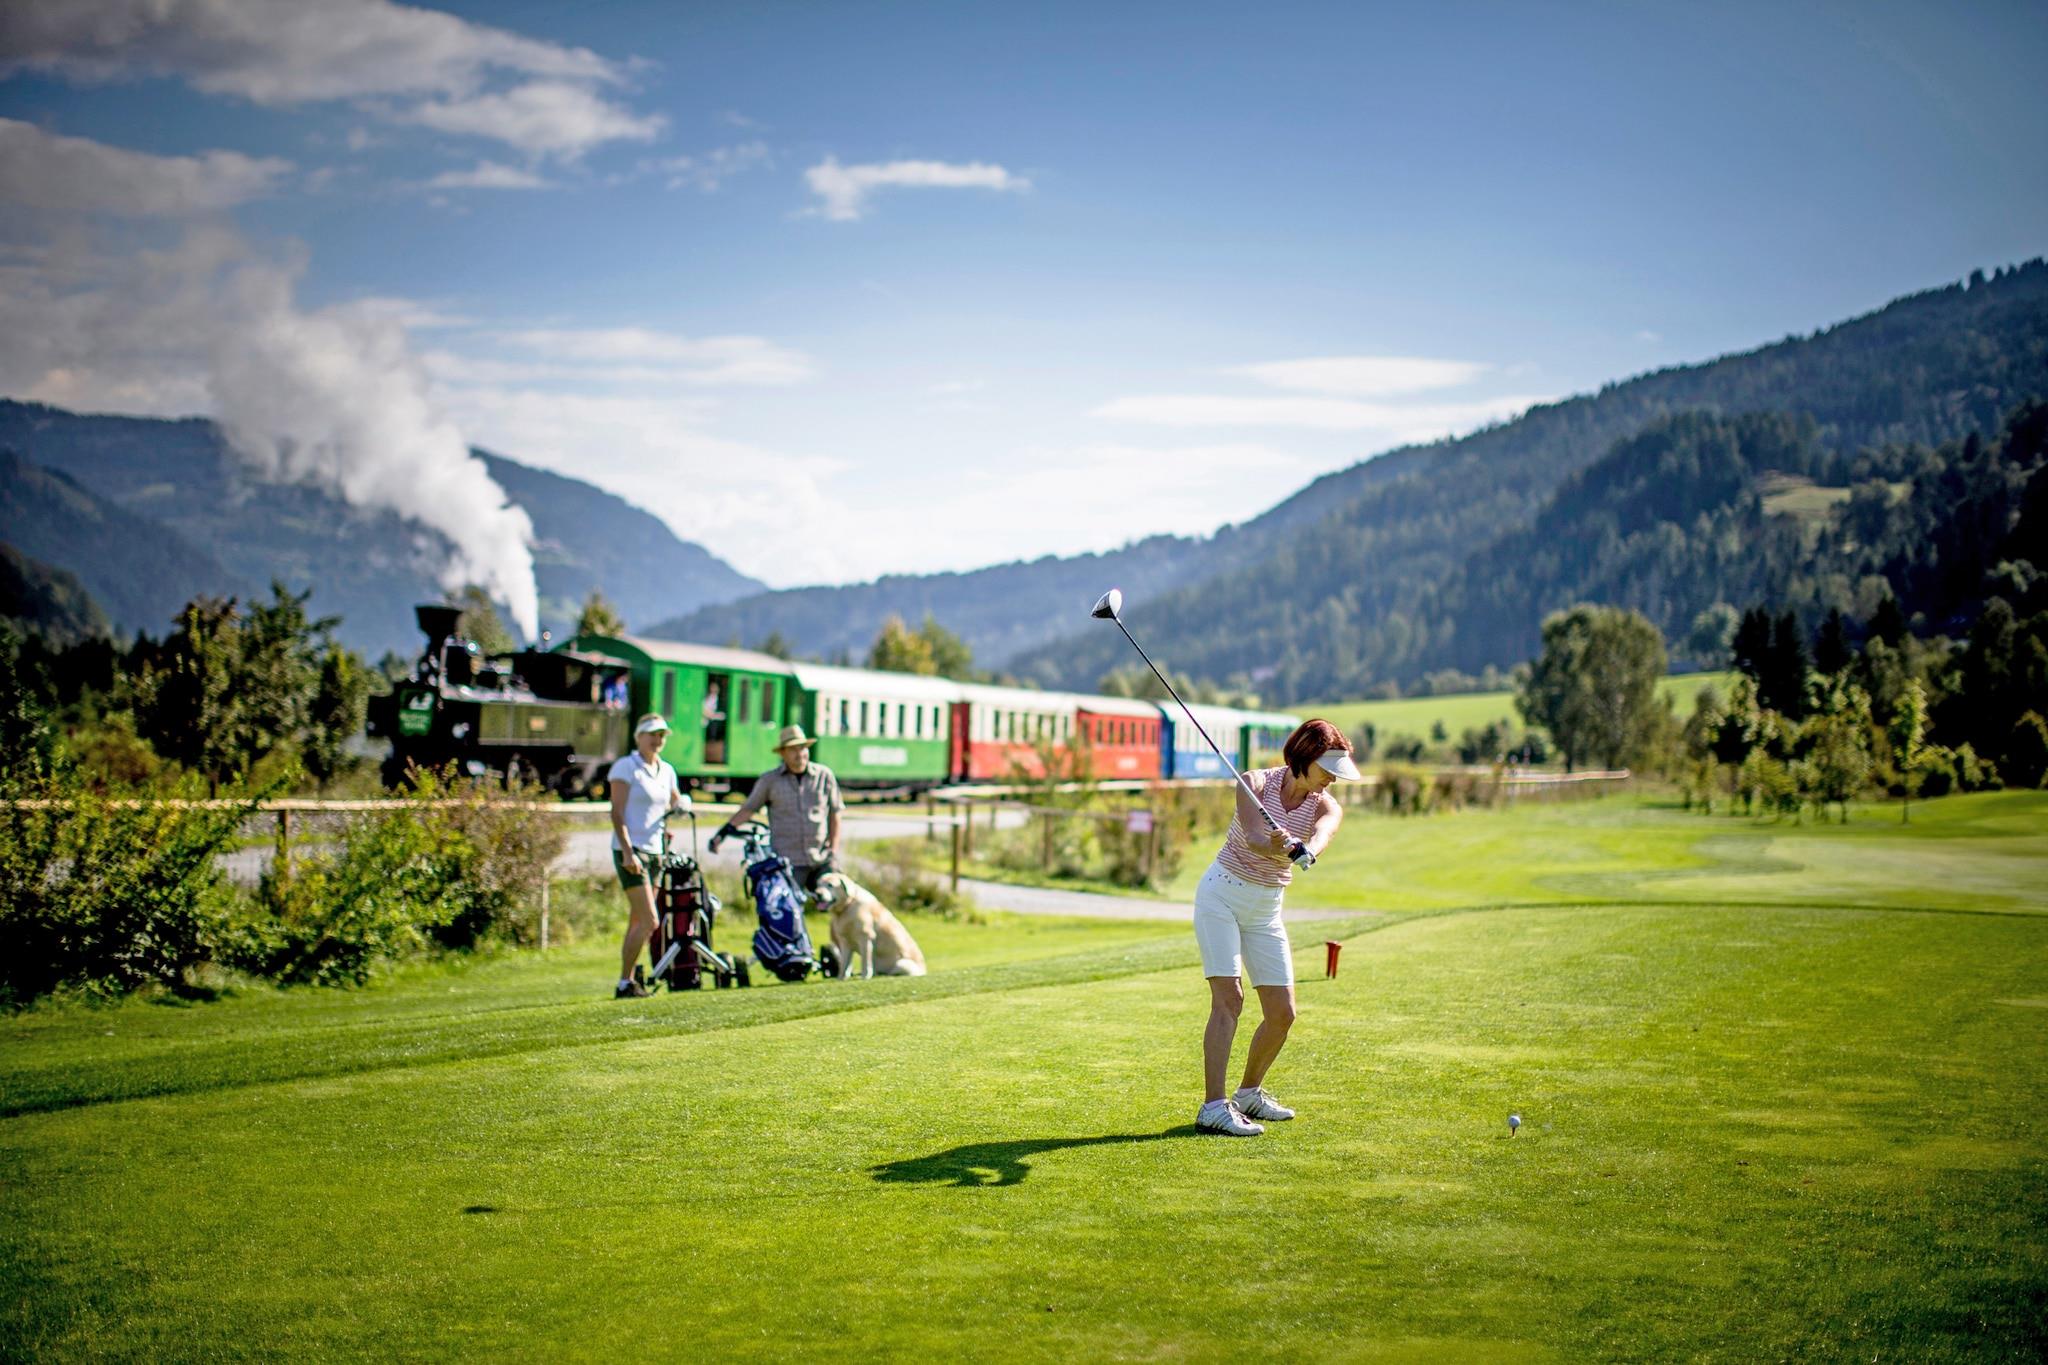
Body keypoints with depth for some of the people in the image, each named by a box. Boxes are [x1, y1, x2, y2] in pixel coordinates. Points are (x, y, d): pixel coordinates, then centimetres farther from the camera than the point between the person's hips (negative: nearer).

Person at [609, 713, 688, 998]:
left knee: (637, 923, 8)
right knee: (649, 921, -14)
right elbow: (617, 813, -12)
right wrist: (628, 852, -20)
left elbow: (676, 804, 25)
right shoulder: (626, 767, -6)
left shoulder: (666, 771, 14)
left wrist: (680, 804, 0)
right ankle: (625, 983, -7)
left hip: (654, 851, 7)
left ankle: (628, 982, 13)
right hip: (630, 851, -7)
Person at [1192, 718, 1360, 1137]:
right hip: (1222, 896, -5)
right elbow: (1253, 838, -30)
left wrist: (1301, 849, -52)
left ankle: (1249, 1093, 26)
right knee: (1229, 998, -18)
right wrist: (1278, 847, -52)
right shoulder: (1256, 783, -12)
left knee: (1282, 1013, 3)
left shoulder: (1327, 807, -4)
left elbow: (1319, 840, -29)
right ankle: (1213, 1107, -20)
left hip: (1266, 911, 5)